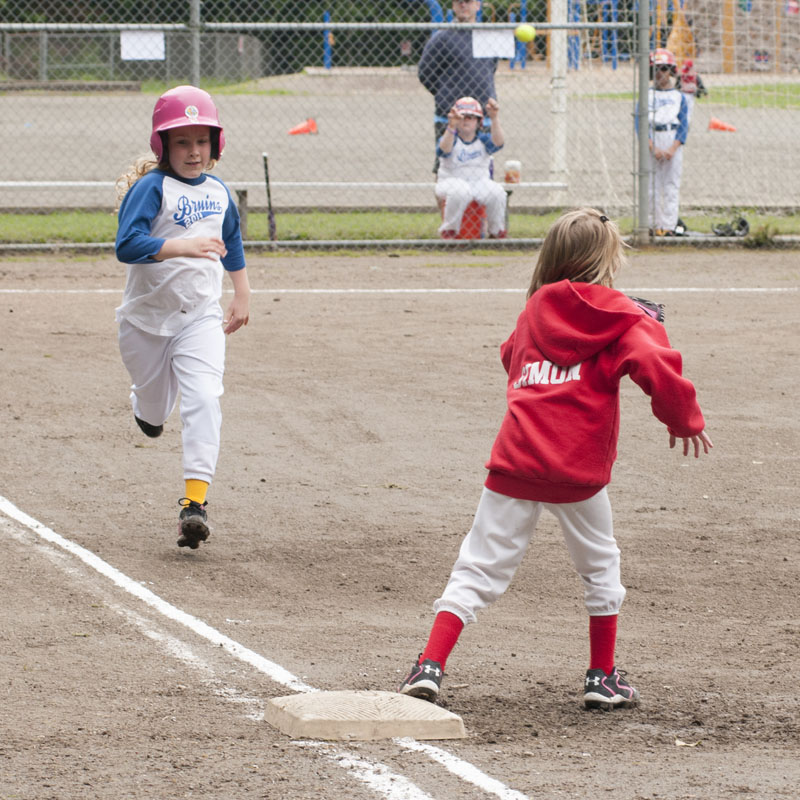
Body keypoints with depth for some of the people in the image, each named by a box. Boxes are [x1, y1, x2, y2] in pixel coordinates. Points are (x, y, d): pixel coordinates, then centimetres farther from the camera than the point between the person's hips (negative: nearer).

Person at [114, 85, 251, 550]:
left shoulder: (219, 193, 5)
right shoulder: (150, 189, -14)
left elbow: (232, 245, 24)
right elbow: (127, 246, -29)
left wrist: (242, 296, 29)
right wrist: (182, 246, -40)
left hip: (201, 317, 3)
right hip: (147, 319, -2)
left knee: (203, 399, -19)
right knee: (155, 413, 14)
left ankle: (197, 497, -25)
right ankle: (145, 405, 53)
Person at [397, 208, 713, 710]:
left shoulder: (536, 310, 16)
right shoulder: (620, 318, 1)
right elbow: (656, 367, -14)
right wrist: (685, 420, 0)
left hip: (515, 464, 3)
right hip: (580, 470, -3)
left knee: (478, 570, 5)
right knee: (600, 568, 19)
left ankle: (429, 668, -7)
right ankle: (603, 678, 22)